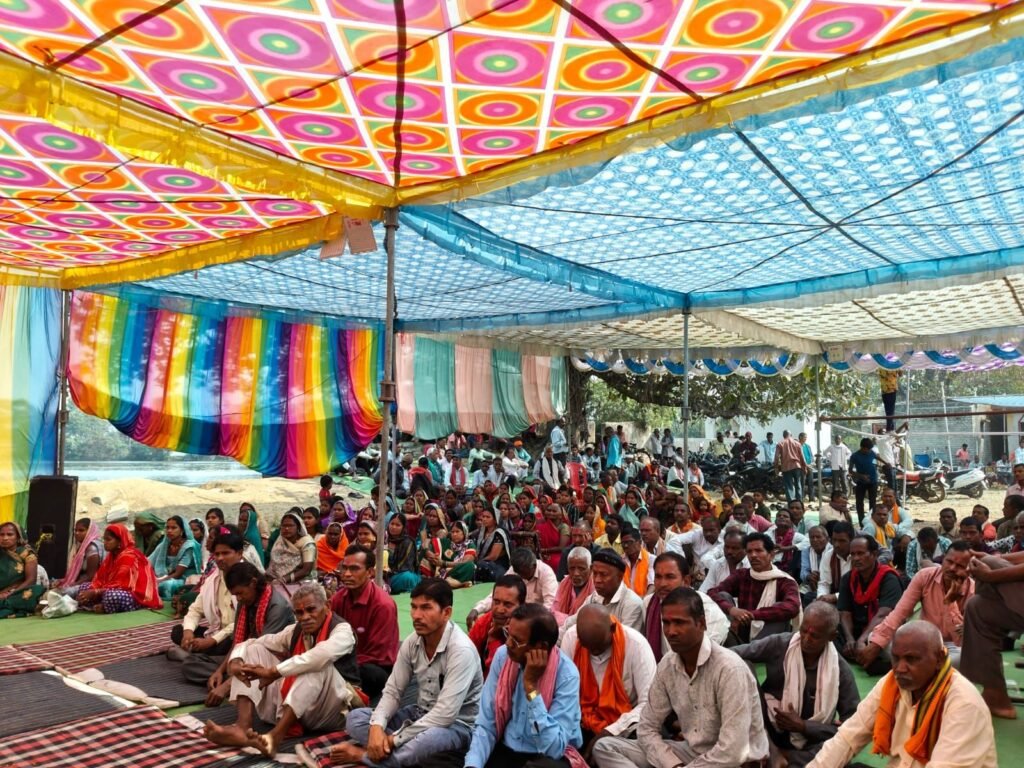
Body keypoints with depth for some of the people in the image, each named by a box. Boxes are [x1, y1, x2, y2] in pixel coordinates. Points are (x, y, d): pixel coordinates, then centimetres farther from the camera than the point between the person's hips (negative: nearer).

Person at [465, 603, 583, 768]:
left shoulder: (566, 675, -20)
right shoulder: (503, 656, -7)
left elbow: (554, 749, -25)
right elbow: (485, 724, -3)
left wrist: (531, 686, -27)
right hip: (504, 751, 3)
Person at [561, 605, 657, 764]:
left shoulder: (636, 644, -18)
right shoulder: (571, 637, -9)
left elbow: (649, 704, -17)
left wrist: (610, 732, -23)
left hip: (624, 729, -4)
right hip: (584, 726, 4)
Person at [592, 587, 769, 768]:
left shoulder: (729, 668, -23)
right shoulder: (667, 665, -3)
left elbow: (732, 753, -27)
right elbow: (647, 728, 4)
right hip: (691, 752, 8)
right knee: (605, 747, -6)